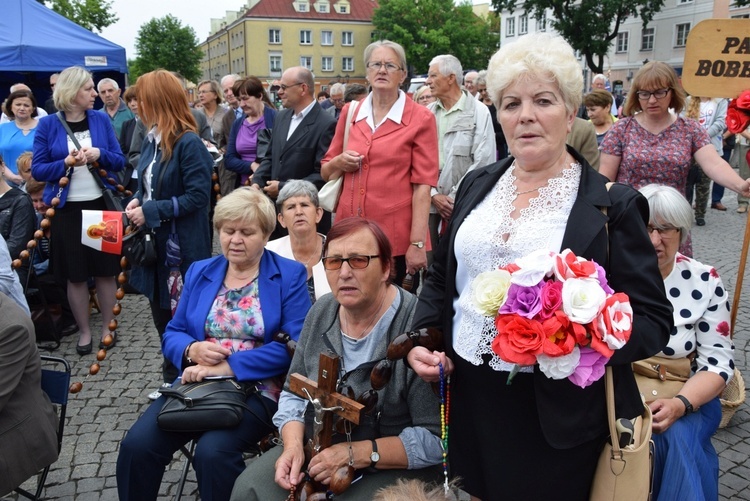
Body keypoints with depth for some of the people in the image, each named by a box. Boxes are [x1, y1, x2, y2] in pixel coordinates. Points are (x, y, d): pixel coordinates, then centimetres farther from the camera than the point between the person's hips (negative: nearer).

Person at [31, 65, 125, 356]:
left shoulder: (101, 120, 2)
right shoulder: (48, 124, -3)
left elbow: (120, 161, 3)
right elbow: (37, 170, -4)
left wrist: (100, 154, -16)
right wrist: (67, 162, -19)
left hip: (101, 205, 1)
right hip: (66, 209, -1)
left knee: (106, 270, 8)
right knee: (75, 274, 7)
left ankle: (107, 326, 24)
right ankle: (84, 331, 22)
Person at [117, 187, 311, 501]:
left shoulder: (289, 275, -1)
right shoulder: (199, 272, 13)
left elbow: (296, 345, -12)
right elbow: (172, 334, 15)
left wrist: (228, 366, -19)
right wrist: (192, 350, -10)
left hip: (257, 389, -4)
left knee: (212, 451, -30)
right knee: (136, 445, -18)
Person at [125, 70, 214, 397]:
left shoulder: (189, 143, -18)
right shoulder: (152, 139, 8)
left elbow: (197, 197, -22)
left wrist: (151, 211, -20)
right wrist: (138, 201, -3)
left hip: (182, 246, -9)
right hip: (155, 241, 9)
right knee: (160, 311, 18)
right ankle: (172, 377, 35)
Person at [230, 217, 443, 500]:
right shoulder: (321, 313, 1)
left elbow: (436, 438, -20)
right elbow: (294, 392, 8)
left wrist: (358, 454, -25)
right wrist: (293, 445, -10)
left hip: (392, 467, -5)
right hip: (316, 452, 5)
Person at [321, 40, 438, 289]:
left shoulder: (420, 118, -3)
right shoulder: (350, 112, 9)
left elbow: (423, 185, -8)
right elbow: (326, 171, 17)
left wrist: (417, 243, -14)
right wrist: (338, 163, -6)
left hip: (398, 238, -3)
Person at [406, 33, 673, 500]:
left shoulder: (613, 205, -9)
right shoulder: (477, 184, 5)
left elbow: (653, 319, -9)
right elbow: (441, 276, 13)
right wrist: (422, 338, -1)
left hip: (556, 413, -4)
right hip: (468, 396, 4)